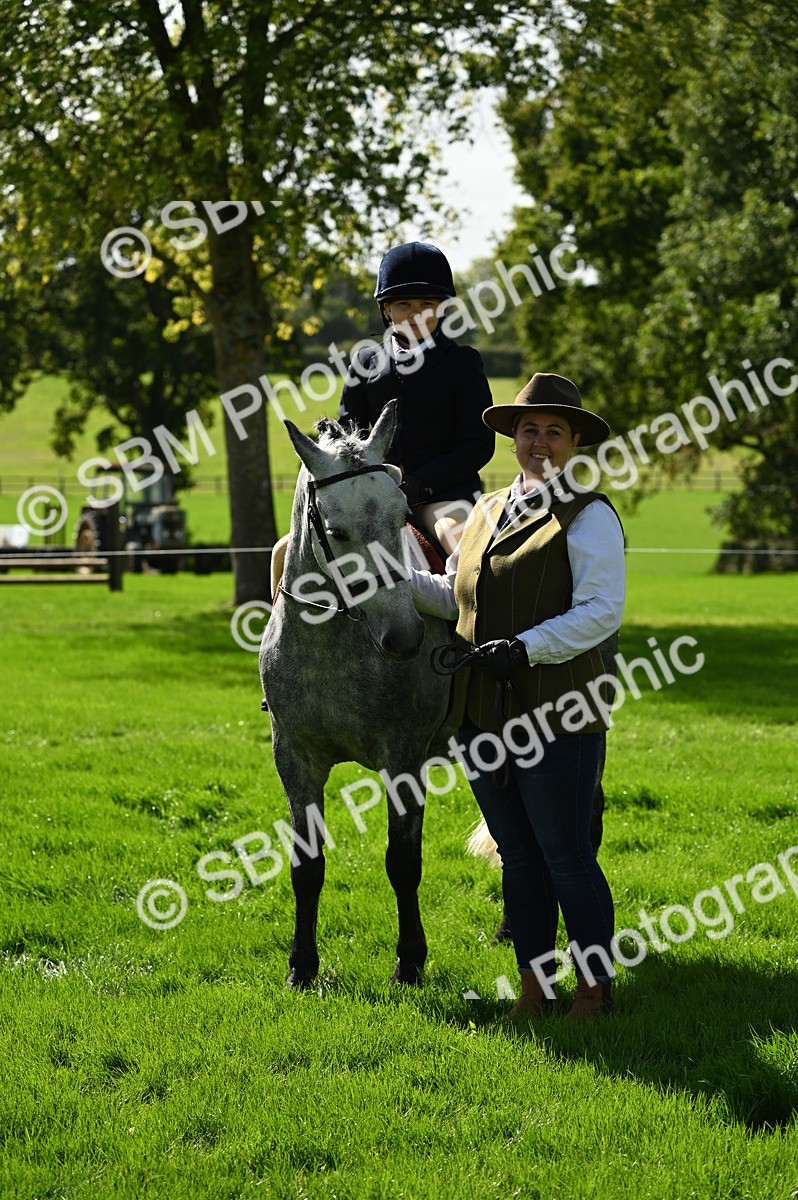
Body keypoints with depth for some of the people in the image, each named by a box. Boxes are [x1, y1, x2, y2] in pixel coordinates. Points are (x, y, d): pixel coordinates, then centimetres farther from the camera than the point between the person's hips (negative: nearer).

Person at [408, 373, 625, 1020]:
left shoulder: (588, 516, -7)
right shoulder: (489, 511, 15)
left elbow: (601, 610, -16)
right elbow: (453, 596, 23)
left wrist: (525, 647, -25)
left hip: (555, 713, -7)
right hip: (483, 715, 7)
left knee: (567, 857, -1)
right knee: (516, 855, 13)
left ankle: (596, 985, 12)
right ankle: (536, 983, 22)